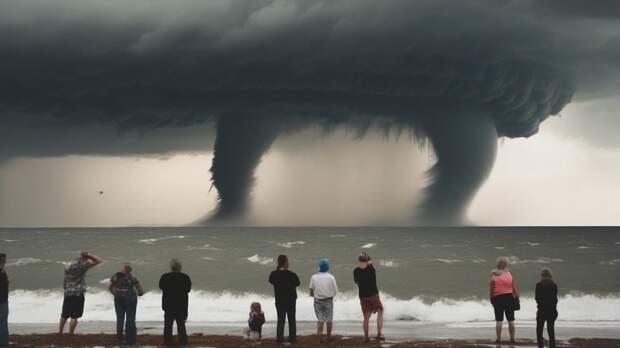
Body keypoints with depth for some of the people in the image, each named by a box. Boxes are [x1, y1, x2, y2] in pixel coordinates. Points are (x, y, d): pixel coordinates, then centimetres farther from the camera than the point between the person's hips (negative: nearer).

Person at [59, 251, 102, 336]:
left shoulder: (68, 266, 13)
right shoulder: (82, 264, -8)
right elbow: (98, 260, -8)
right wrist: (88, 255, 0)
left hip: (67, 293, 6)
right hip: (78, 293, -6)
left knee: (64, 315, 15)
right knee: (74, 316, -3)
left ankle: (60, 333, 21)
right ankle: (70, 334, -4)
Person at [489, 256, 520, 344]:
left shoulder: (493, 276, -6)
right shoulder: (509, 274, -3)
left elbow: (491, 290, -4)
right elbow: (515, 288, -2)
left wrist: (491, 299, 5)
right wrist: (517, 297, 6)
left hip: (497, 298, -1)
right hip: (509, 297, 1)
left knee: (499, 320, 5)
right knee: (511, 320, 9)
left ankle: (498, 339, 4)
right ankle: (512, 338, 12)